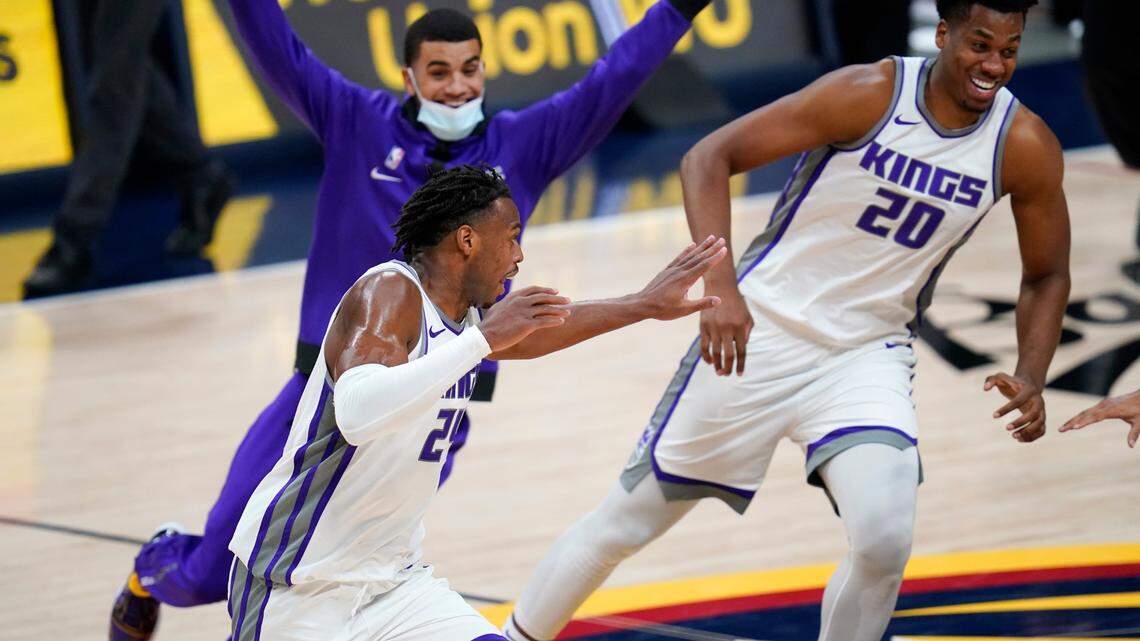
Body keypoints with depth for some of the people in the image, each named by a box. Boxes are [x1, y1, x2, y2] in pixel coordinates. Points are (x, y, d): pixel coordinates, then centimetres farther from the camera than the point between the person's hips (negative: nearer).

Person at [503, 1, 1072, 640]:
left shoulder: (1026, 147, -8)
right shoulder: (869, 94, -18)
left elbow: (1048, 277, 7)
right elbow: (708, 157, -18)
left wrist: (1030, 379, -11)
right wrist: (720, 287, -31)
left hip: (869, 355, 2)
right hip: (758, 330, -2)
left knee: (885, 540, -21)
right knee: (627, 521, 6)